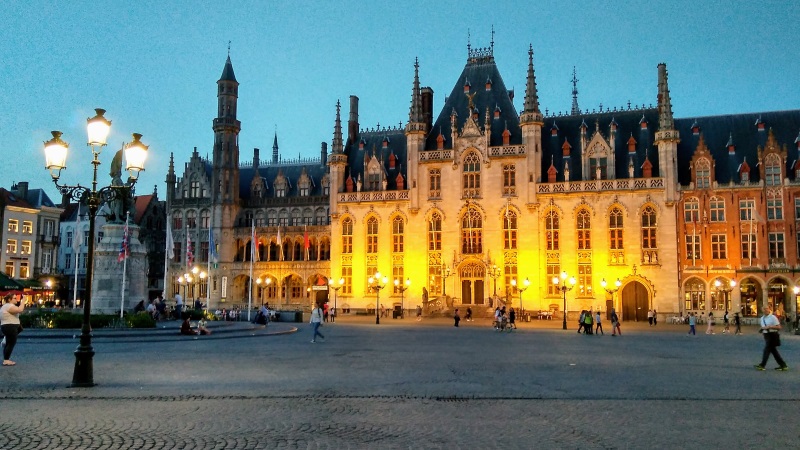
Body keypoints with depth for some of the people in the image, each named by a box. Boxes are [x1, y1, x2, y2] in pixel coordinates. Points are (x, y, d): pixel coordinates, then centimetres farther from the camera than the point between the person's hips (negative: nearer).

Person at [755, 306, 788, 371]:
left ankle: (762, 365, -5)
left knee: (767, 349, -8)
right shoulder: (762, 318, 12)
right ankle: (783, 365, 20)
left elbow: (778, 327, -14)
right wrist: (762, 329, 2)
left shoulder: (773, 317, -11)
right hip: (766, 335, 8)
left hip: (772, 335, -8)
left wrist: (769, 327, -22)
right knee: (773, 350, 11)